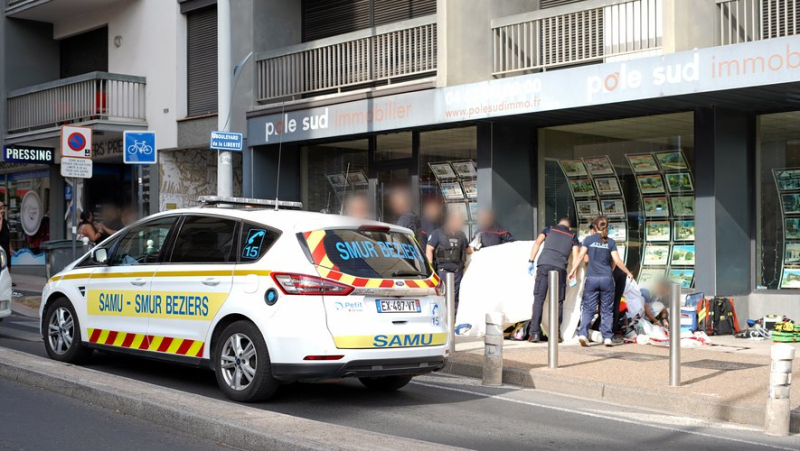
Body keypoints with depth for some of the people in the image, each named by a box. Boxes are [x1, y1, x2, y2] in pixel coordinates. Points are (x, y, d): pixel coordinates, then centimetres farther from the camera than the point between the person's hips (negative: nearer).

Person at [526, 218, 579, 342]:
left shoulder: (549, 229, 22)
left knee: (538, 299, -3)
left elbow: (537, 243, 7)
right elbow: (575, 256, 11)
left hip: (544, 264, 0)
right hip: (560, 267, 0)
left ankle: (534, 333, -11)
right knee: (558, 302, 8)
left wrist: (531, 261, 4)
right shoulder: (572, 236, 22)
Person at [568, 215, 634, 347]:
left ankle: (582, 333, -13)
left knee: (588, 308, 3)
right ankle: (607, 337, 6)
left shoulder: (588, 239, 2)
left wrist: (573, 270, -2)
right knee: (607, 310, 9)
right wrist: (628, 273, 10)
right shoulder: (610, 242, 3)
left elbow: (580, 256, -6)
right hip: (607, 278, 0)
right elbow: (617, 260, 0)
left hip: (591, 278, 0)